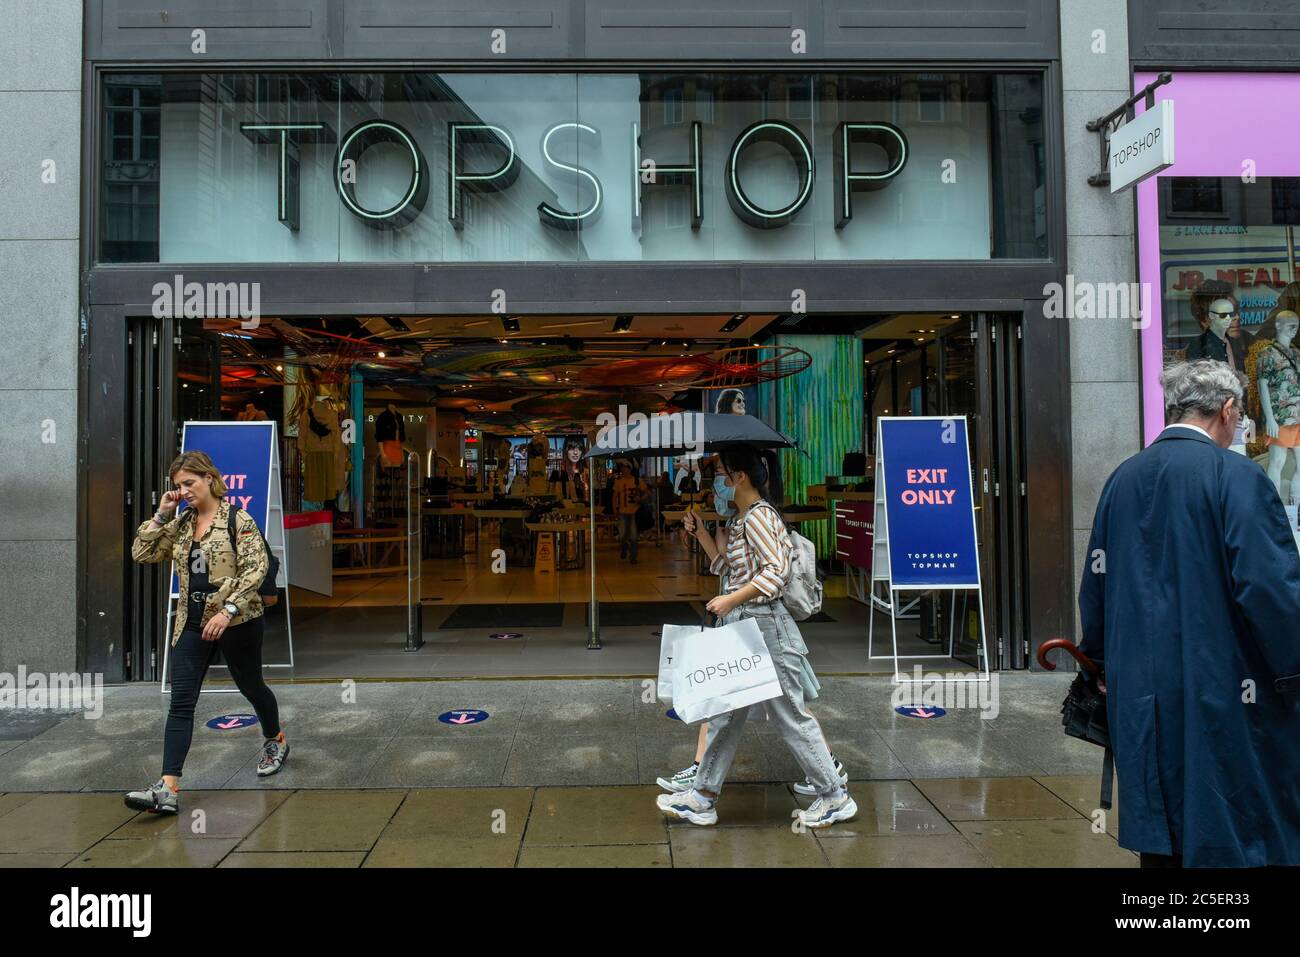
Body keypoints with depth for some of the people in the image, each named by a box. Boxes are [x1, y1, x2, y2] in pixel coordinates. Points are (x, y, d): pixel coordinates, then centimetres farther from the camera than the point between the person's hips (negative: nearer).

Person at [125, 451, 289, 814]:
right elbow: (141, 553, 6)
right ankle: (168, 788, -6)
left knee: (250, 686, 15)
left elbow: (257, 567, -19)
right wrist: (162, 514, -3)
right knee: (181, 702, -4)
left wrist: (228, 610, -27)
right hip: (192, 623, 5)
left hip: (237, 621, -5)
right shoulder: (181, 524, 8)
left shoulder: (237, 519, -11)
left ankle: (274, 741, 41)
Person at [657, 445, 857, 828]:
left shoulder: (758, 516, -15)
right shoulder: (738, 520, 14)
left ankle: (835, 796, 17)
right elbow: (726, 566, 20)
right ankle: (702, 797, 23)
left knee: (790, 715, 2)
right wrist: (700, 531, 14)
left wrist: (731, 599, -24)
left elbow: (776, 571, -23)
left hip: (765, 626, -10)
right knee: (727, 715, 13)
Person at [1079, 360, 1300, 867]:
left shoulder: (1122, 479, 6)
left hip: (1140, 696, 6)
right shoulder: (1237, 476, -12)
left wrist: (1102, 663, 20)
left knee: (1159, 835, 16)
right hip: (1220, 693, -5)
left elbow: (1096, 584, 10)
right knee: (1236, 832, 8)